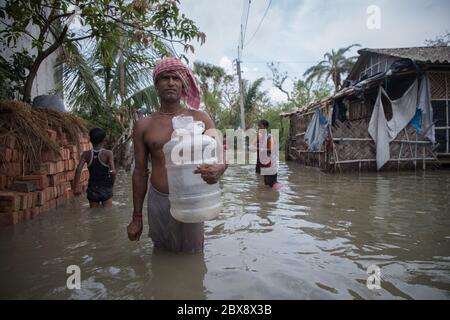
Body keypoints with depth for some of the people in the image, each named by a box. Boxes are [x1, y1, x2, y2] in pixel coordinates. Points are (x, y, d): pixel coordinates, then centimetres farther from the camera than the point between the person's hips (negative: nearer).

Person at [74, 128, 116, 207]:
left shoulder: (86, 154, -2)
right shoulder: (108, 153, -10)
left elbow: (78, 170, -14)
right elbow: (113, 172, -20)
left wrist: (76, 187, -9)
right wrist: (111, 184, -5)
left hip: (92, 190, 3)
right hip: (105, 189, -2)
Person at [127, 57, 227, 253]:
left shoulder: (200, 119, 2)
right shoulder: (144, 125, 5)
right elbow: (140, 172, 8)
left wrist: (218, 169, -26)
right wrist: (136, 217, 10)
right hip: (158, 202, 1)